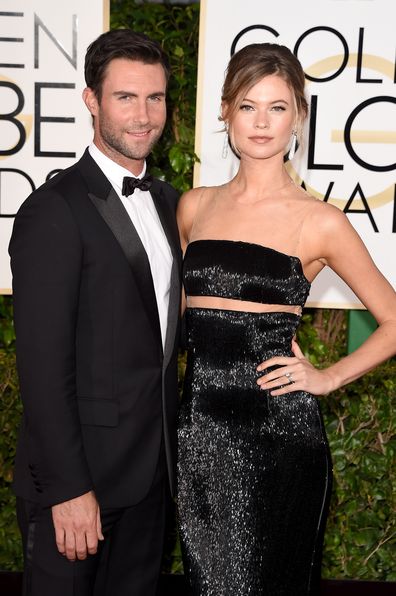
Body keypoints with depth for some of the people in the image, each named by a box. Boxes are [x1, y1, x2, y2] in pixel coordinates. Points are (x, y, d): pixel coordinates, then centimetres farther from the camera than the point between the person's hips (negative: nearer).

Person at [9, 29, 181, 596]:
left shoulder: (167, 201, 8)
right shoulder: (55, 210, -17)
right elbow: (43, 364, -19)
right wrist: (67, 487, -19)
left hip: (152, 465, 7)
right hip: (80, 470, -7)